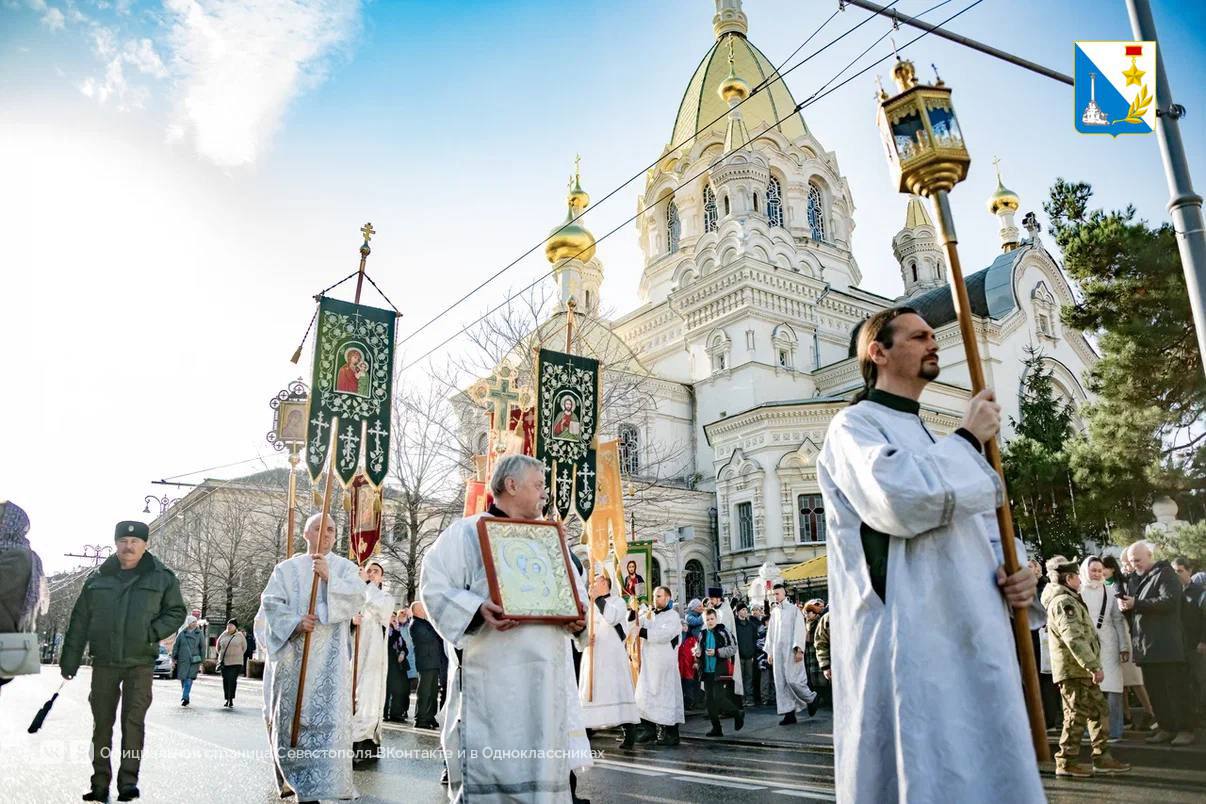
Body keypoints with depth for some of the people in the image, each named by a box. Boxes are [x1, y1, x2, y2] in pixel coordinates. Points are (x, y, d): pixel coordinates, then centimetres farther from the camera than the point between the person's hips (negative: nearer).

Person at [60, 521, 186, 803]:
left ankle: (128, 781, -1)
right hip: (103, 663, 2)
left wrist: (153, 633, -12)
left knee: (133, 720, -7)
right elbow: (79, 621, 10)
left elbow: (177, 612, 4)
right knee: (102, 722, 8)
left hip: (140, 663, -2)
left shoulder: (162, 578, 1)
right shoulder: (98, 578, 7)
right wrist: (70, 660, 8)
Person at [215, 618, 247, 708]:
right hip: (224, 662, 3)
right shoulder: (223, 635, 5)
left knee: (232, 680, -11)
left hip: (236, 662, -3)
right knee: (225, 681, 6)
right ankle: (227, 699, 18)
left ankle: (231, 700, -10)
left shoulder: (240, 636, -1)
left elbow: (244, 647, 11)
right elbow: (218, 645, 22)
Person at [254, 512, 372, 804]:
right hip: (291, 654, 1)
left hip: (329, 657, -1)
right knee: (291, 715, 6)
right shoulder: (287, 568, 10)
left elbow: (358, 596, -7)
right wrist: (295, 623, -17)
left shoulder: (345, 567, 9)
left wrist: (329, 577, -20)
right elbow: (271, 603, -1)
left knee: (328, 716, -8)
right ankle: (294, 777, 24)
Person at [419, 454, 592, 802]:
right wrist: (479, 611, -22)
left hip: (547, 673, 5)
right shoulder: (465, 533, 3)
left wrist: (577, 618, 1)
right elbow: (435, 587, -6)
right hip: (492, 676, -5)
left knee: (546, 765, 7)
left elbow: (574, 590, 23)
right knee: (492, 764, -3)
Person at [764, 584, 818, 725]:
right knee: (781, 683, 1)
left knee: (792, 680, -10)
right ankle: (789, 714, 5)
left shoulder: (793, 609, -1)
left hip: (791, 650, -5)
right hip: (777, 651, 5)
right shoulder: (774, 612, 13)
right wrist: (769, 652, 12)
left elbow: (800, 630, -7)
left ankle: (811, 698, 16)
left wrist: (799, 649, -16)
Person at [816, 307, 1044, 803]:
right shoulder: (853, 426, -3)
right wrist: (969, 439, -8)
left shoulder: (933, 443, 24)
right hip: (909, 652, -8)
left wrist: (1007, 572, 5)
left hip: (975, 646, 9)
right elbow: (900, 498, -24)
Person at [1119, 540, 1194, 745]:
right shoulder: (1133, 579, 17)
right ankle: (1167, 728, 17)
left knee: (1176, 688, -2)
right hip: (1145, 644, 7)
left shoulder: (1165, 574, -4)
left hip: (1166, 643, -7)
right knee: (1154, 690, 9)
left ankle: (1185, 730, 5)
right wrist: (1124, 605, -2)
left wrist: (1136, 603, -23)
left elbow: (1170, 601, -19)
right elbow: (1132, 609, 22)